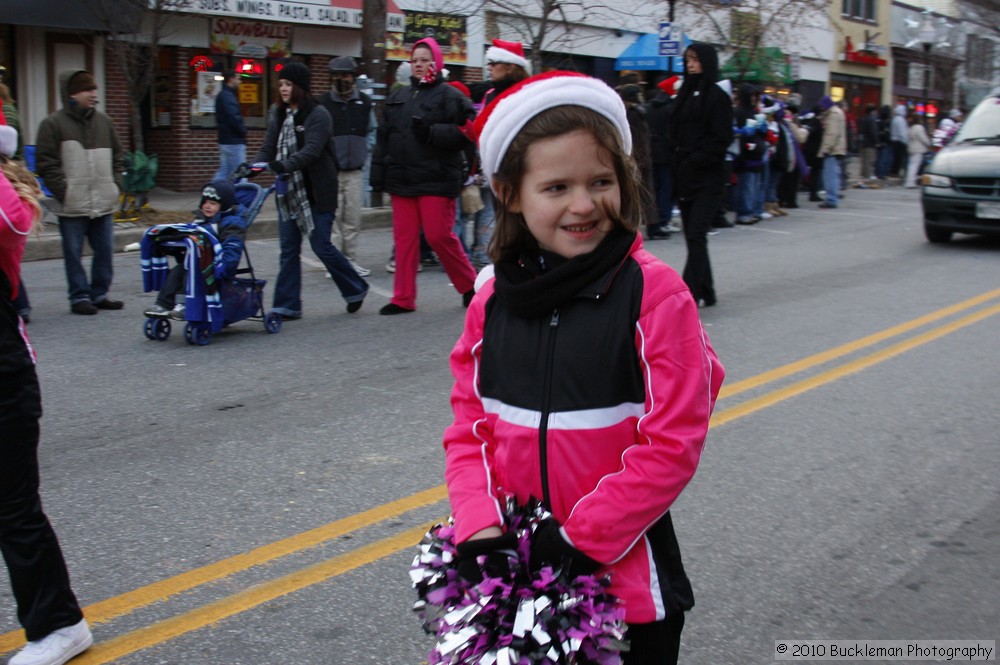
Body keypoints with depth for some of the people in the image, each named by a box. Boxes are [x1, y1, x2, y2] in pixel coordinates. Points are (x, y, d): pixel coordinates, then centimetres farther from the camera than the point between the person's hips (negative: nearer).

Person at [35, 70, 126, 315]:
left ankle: (99, 294, 19)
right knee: (74, 254, 2)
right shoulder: (53, 124, -4)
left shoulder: (104, 121, 11)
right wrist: (63, 191, -12)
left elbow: (118, 156, 18)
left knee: (105, 251, 8)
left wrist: (116, 184, 6)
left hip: (103, 203, 5)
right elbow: (45, 163, -6)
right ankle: (80, 297, 11)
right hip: (72, 206, -4)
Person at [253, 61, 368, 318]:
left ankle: (356, 289, 19)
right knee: (288, 250, 5)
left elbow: (311, 150, -23)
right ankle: (288, 305, 10)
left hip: (316, 192, -6)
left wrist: (286, 165, -39)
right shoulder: (278, 115, 11)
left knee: (321, 246, -1)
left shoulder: (318, 114, -10)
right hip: (288, 191, 6)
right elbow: (268, 148, 6)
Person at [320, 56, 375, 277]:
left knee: (353, 218, 5)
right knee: (333, 216, -4)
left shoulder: (364, 102, 7)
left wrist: (364, 158, 2)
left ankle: (350, 261, 13)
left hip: (355, 171, 2)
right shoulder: (323, 103, 1)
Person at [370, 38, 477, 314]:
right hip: (402, 179, 6)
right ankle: (403, 298, 11)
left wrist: (432, 133, -21)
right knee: (404, 238, 5)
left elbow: (465, 133, -13)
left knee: (439, 235, -7)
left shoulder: (449, 96, -2)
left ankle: (469, 285, 14)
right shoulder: (398, 97, 17)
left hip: (437, 179, -6)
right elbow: (383, 139, 17)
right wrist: (379, 176, 11)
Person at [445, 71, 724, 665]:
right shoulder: (495, 296, 0)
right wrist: (480, 527, -9)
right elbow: (470, 423, 5)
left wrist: (583, 539, -16)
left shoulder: (654, 292, -13)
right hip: (515, 572, 4)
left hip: (624, 574, -3)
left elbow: (673, 443, -15)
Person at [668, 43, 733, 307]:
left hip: (708, 179, -7)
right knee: (693, 237, 8)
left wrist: (693, 162, -14)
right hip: (685, 177, 7)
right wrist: (679, 162, 3)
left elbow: (721, 139, -11)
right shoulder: (685, 94, 15)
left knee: (695, 235, -13)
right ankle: (706, 292, 17)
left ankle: (690, 294, -15)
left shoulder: (717, 97, -6)